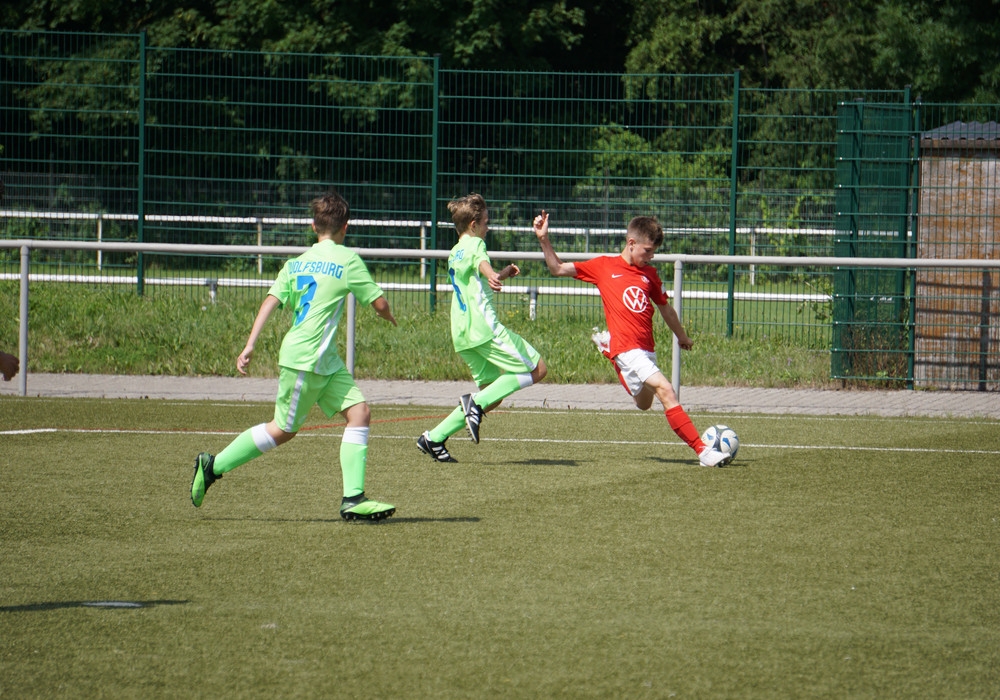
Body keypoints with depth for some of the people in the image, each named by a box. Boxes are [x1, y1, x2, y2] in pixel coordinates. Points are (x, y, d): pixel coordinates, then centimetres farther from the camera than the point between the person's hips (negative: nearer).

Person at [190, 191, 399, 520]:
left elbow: (271, 301, 1)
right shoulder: (348, 259, -7)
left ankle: (353, 498, -5)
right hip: (305, 359, -8)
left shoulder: (296, 263, 11)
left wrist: (250, 345, -4)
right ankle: (213, 466, 11)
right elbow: (379, 303, -4)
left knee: (358, 412, 2)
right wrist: (390, 317, 19)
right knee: (283, 430, 2)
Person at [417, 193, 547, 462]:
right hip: (484, 327, -9)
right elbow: (481, 262, -28)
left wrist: (502, 274, 39)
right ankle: (476, 402, -18)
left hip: (463, 334, 9)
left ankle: (434, 438, 3)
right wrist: (492, 275, -48)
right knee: (536, 369, -5)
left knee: (492, 397, 11)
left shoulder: (455, 252, 24)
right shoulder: (475, 244, -3)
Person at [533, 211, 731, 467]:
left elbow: (664, 307, 26)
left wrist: (682, 336, 37)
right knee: (665, 391, -23)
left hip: (647, 349, 7)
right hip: (627, 348, -7)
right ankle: (703, 451, -26)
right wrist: (544, 239, -8)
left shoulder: (650, 274, 12)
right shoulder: (604, 266, 1)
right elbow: (558, 269, 4)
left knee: (644, 403, 26)